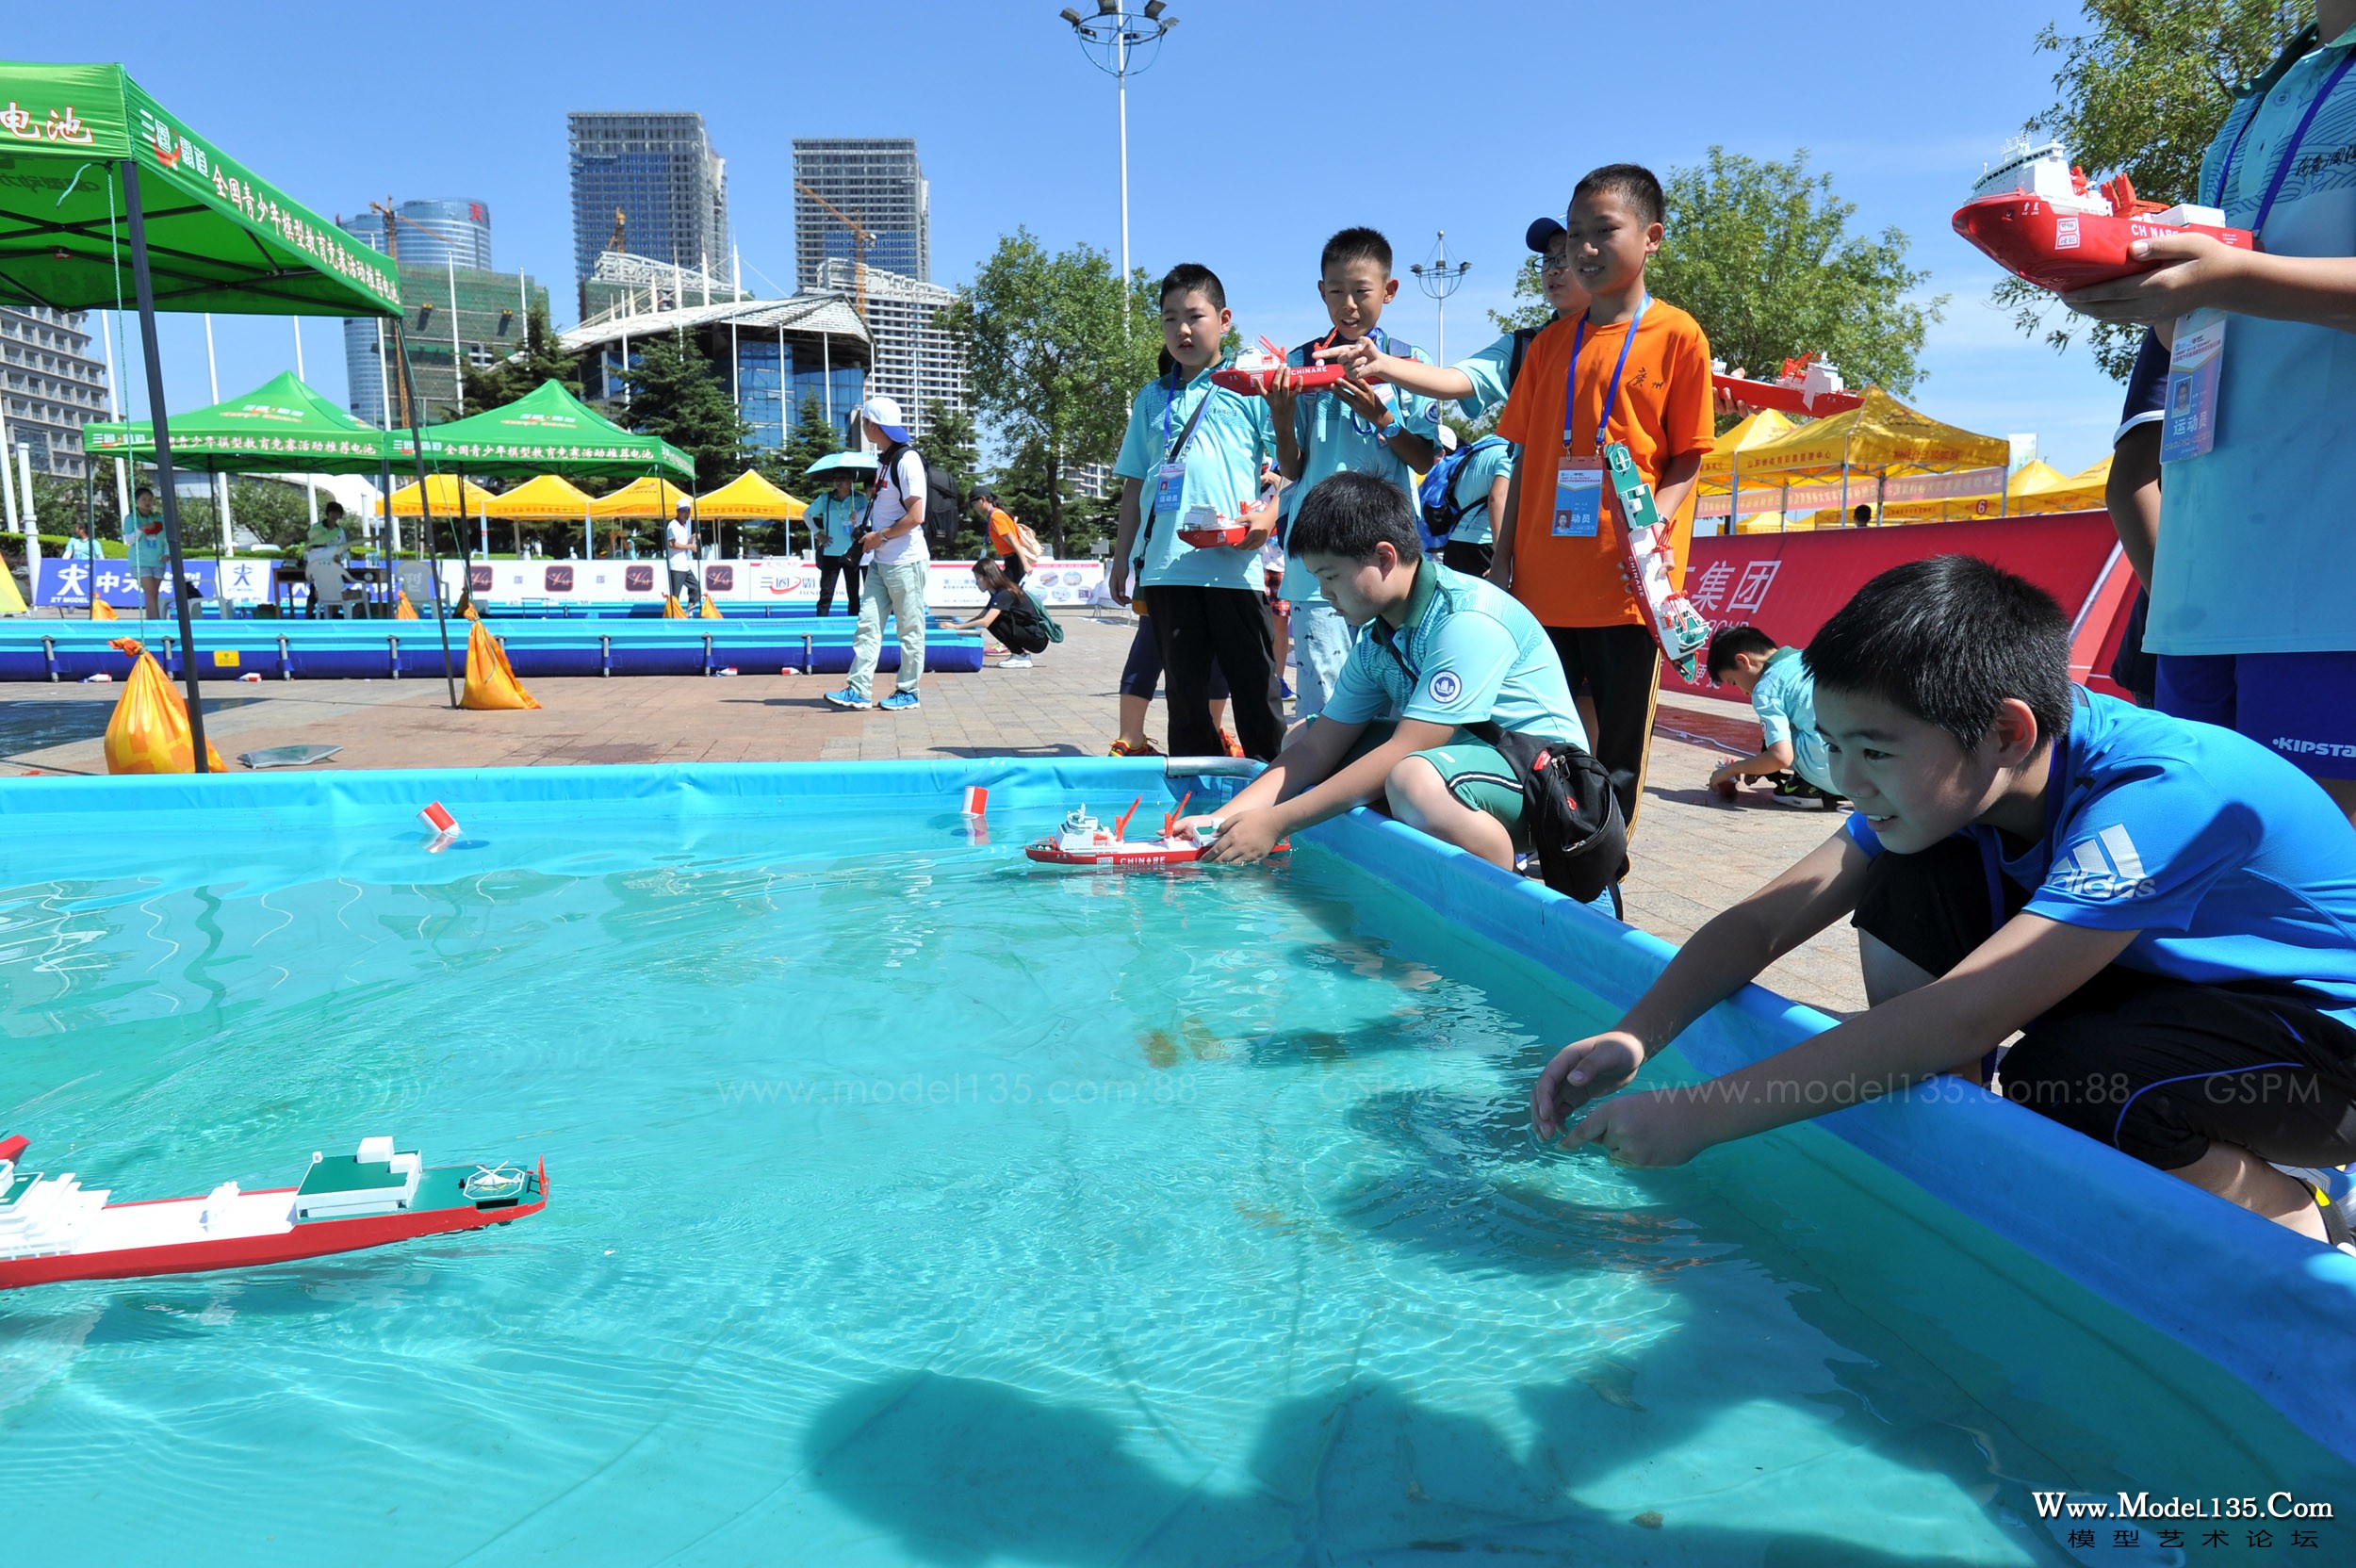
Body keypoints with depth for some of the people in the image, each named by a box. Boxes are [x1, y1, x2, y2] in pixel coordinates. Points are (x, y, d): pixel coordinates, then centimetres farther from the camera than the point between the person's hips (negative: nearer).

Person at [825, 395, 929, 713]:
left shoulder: (907, 460, -14)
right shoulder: (883, 461, 15)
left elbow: (914, 516, -20)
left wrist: (879, 536, -11)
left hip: (906, 561, -9)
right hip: (880, 561, 9)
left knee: (910, 629, 1)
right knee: (868, 625, 5)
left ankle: (909, 691, 10)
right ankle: (858, 689, 6)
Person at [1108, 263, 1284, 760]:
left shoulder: (1249, 387, 4)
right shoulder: (1152, 398, 16)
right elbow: (1134, 483, 19)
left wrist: (1270, 514, -16)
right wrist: (1121, 556, 15)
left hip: (1233, 563, -4)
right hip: (1165, 565, 4)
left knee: (1254, 686, -1)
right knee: (1184, 688, 9)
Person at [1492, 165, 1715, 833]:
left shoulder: (1677, 335, 1)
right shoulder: (1550, 345, 13)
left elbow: (1688, 458, -1)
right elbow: (1526, 457, 14)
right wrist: (1504, 558, 8)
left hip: (1626, 583, -4)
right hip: (1545, 580, 4)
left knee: (1618, 752, 3)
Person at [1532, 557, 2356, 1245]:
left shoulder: (2156, 796, -35)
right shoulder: (1938, 771, -13)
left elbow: (1956, 1023, -42)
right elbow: (1763, 921, -12)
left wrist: (1697, 1115, -40)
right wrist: (1633, 1038, -29)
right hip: (2163, 983, 6)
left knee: (2062, 1078, -34)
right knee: (1907, 890, -14)